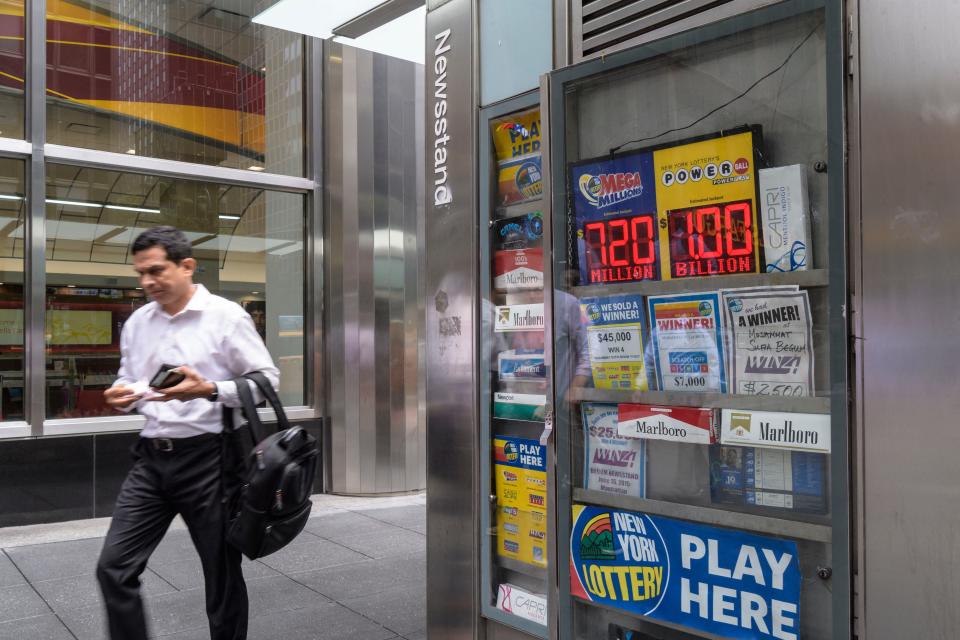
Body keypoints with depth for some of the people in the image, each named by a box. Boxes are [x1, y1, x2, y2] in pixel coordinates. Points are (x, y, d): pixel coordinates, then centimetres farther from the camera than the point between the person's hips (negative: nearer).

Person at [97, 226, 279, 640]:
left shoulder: (226, 316, -8)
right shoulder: (137, 322, 9)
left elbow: (267, 380, -9)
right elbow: (129, 380, 19)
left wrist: (209, 390, -23)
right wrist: (121, 395, -5)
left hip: (205, 459, -5)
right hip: (150, 458, 5)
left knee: (222, 576, 9)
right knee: (113, 568, 1)